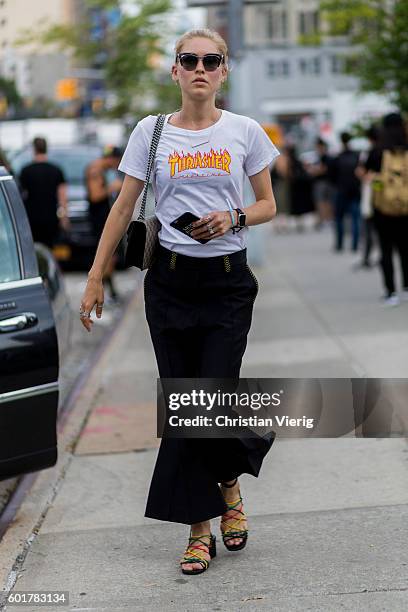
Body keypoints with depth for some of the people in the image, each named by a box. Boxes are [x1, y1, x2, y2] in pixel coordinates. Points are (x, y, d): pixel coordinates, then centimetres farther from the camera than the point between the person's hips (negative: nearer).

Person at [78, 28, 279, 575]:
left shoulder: (244, 132, 2)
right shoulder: (151, 132, 3)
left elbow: (269, 206, 8)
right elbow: (123, 209, 6)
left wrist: (234, 218, -13)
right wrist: (95, 278, 4)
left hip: (227, 280, -1)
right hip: (170, 280, 1)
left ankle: (228, 485, 25)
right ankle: (200, 530, 12)